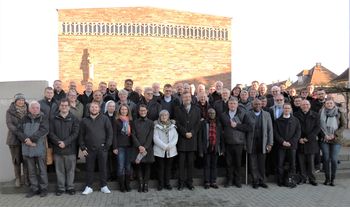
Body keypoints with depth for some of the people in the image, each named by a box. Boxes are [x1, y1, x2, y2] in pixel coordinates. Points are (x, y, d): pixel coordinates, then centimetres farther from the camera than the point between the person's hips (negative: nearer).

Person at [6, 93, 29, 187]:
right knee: (16, 160, 7)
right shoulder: (10, 111, 1)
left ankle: (26, 178, 13)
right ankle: (18, 179, 19)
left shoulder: (28, 110, 5)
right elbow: (9, 124, -10)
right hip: (14, 139, -1)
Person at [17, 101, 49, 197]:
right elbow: (20, 131, 3)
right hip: (27, 148, 4)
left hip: (40, 148, -3)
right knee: (31, 171, 12)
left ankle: (43, 188, 16)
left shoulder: (43, 118, 0)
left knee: (42, 170, 5)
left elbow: (43, 130, -14)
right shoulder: (25, 118, 10)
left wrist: (31, 139, -19)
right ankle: (34, 188, 23)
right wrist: (26, 139, -14)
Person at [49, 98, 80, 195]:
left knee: (70, 169, 6)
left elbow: (75, 133, -5)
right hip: (57, 149, 2)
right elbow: (51, 133, 1)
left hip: (70, 148, -1)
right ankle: (61, 187, 21)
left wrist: (65, 143, -14)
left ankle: (70, 187, 19)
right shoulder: (54, 119, 8)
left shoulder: (74, 119, 2)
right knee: (59, 169, 9)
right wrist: (58, 142, -14)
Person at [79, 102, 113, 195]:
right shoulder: (84, 121, 8)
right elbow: (81, 135, 10)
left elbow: (110, 133, 1)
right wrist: (83, 148, 2)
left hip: (102, 149, -1)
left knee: (103, 168, 6)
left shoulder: (104, 119, 2)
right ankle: (89, 187, 21)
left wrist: (107, 145, -5)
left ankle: (104, 186, 19)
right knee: (89, 168, 9)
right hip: (89, 149, 1)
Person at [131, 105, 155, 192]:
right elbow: (133, 135, 1)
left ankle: (146, 184, 12)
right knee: (138, 166, 2)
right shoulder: (135, 122, 8)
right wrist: (139, 146, -11)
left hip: (148, 148, 0)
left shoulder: (150, 123, 6)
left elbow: (150, 136, -1)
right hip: (137, 148, 1)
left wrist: (145, 147, -12)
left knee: (147, 166, 3)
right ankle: (140, 184, 10)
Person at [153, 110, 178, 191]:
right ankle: (160, 184, 16)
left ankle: (167, 183, 21)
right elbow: (156, 138, -9)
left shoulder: (172, 125, 7)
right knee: (160, 167, 5)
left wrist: (169, 146, -13)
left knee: (168, 167, 9)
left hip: (171, 151, 2)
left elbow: (175, 137, 1)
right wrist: (164, 146, -15)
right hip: (159, 151, -2)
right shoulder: (156, 126, -1)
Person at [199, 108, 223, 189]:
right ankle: (207, 182, 13)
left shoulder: (218, 123, 9)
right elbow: (200, 137, -4)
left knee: (214, 165, 9)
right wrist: (201, 150, -9)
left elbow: (221, 137, 11)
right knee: (207, 165, 4)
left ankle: (213, 182, 19)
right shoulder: (203, 123, -1)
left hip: (215, 148, 3)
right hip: (207, 148, -3)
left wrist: (222, 149, 6)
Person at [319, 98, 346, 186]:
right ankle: (327, 178, 15)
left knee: (334, 159, -2)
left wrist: (335, 134, -10)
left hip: (336, 139, -1)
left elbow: (344, 125, 1)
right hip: (324, 139, 1)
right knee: (326, 159, 3)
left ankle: (332, 179, 13)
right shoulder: (321, 112, 3)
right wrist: (324, 135, -6)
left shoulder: (340, 113, 0)